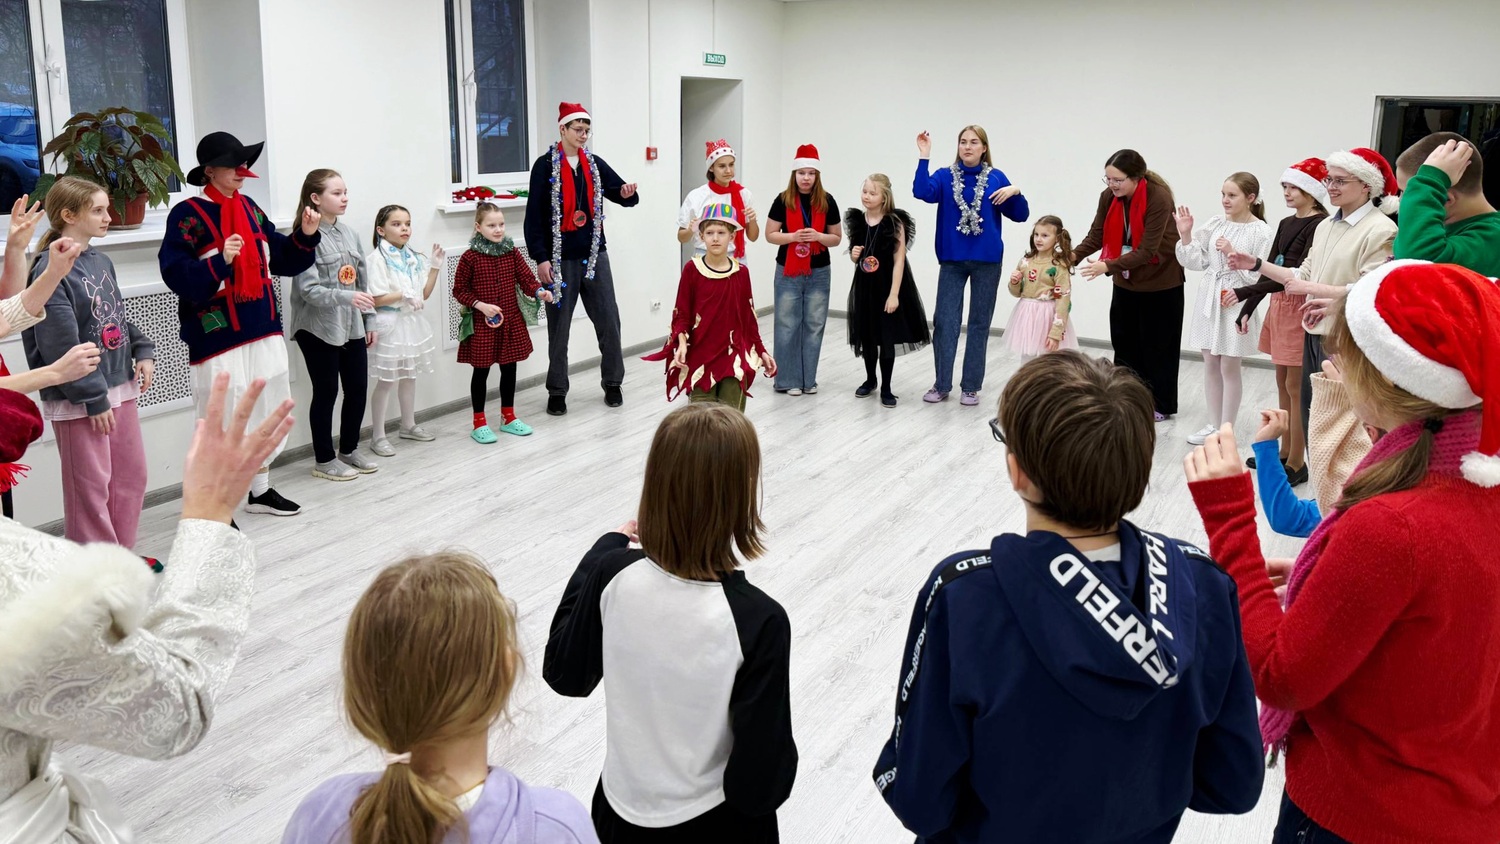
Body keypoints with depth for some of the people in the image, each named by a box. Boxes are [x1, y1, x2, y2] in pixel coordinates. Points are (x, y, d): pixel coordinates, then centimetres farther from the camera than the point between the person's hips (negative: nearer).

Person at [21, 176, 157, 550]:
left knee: (131, 475, 15)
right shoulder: (51, 271, -17)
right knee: (90, 486, 3)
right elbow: (61, 346, -20)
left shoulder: (101, 261, 8)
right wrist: (93, 398, -18)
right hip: (79, 400, -8)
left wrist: (144, 352, 2)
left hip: (120, 386, 8)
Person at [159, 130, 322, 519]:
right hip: (219, 337, -7)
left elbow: (280, 259, 15)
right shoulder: (188, 215, -9)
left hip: (264, 330, 7)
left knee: (267, 410, 15)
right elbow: (175, 275, -17)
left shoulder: (249, 208, 11)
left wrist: (305, 236, -1)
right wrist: (220, 261, -30)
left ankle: (260, 491, 30)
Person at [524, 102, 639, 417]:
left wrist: (628, 194, -18)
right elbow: (534, 214, -7)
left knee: (609, 321, 5)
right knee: (559, 328, 5)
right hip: (560, 258, -4)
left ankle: (613, 383, 20)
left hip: (594, 255, 4)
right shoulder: (545, 165, -4)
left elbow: (623, 195, 7)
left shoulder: (595, 164, 9)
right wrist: (540, 258, -13)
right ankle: (557, 392, 16)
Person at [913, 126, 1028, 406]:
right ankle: (941, 384, 14)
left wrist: (1016, 192, -17)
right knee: (944, 321, 0)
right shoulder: (945, 176, 2)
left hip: (987, 261, 0)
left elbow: (1020, 215, 1)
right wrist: (924, 157, -22)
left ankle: (971, 387, 15)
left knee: (980, 323, 6)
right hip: (952, 260, 0)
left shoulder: (996, 178, 2)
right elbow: (922, 192, -18)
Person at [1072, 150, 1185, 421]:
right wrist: (1072, 256, -28)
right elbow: (1096, 235, -10)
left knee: (1157, 344, 3)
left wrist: (1107, 266, -39)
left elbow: (1147, 250, -30)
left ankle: (1161, 406, 15)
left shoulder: (1159, 199, -27)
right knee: (1123, 341, 10)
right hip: (1125, 280, 6)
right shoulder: (1109, 197, -10)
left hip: (1160, 281, -6)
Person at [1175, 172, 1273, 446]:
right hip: (1209, 299, 5)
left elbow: (1259, 276, -13)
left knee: (1229, 367, 2)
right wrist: (1185, 234, -7)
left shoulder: (1261, 231, -10)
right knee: (1210, 364, 12)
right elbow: (1195, 261, 5)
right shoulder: (1215, 223, 4)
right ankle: (1214, 425, 25)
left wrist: (1232, 254, -20)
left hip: (1236, 303, -5)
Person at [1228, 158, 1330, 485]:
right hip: (1277, 304, 8)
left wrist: (1244, 292, -24)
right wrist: (1248, 308, 11)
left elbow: (1298, 275, -22)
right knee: (1282, 383, 14)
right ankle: (1284, 452, 25)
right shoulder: (1286, 224, 11)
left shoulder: (1321, 225, -15)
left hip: (1300, 307, -8)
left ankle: (1296, 462, 7)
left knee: (1295, 387, -2)